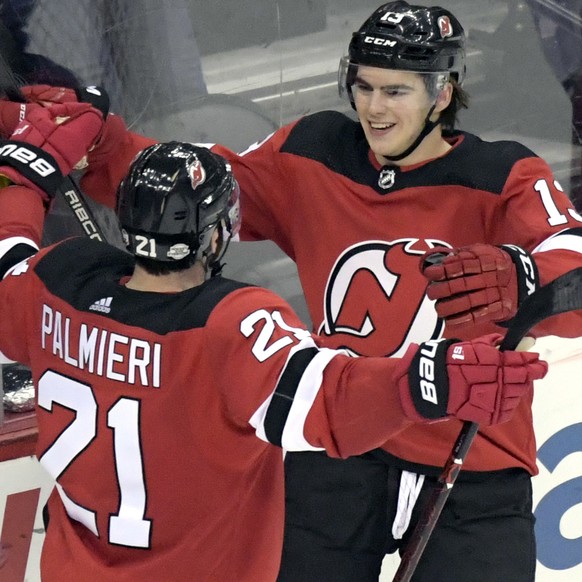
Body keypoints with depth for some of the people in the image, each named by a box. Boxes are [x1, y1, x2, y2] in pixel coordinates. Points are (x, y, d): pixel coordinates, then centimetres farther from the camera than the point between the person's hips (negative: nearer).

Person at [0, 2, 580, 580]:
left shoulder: (505, 179, -10)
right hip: (336, 462, 3)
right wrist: (94, 142, -12)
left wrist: (517, 279, -49)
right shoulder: (310, 156, 1)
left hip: (474, 479, -2)